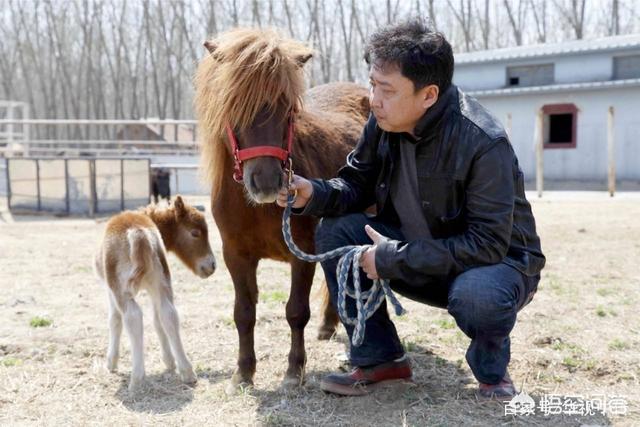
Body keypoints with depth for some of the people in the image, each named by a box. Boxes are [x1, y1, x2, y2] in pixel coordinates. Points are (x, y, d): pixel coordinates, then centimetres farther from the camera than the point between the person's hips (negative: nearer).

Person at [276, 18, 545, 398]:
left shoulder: (484, 144, -29)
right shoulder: (383, 122, -11)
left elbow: (488, 243, -30)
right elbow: (358, 186, 3)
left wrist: (393, 259, -30)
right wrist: (313, 194, -21)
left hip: (495, 261, -5)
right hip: (418, 253, 6)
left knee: (475, 294, -40)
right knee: (336, 231, -13)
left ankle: (492, 369, -2)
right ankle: (378, 359, 0)